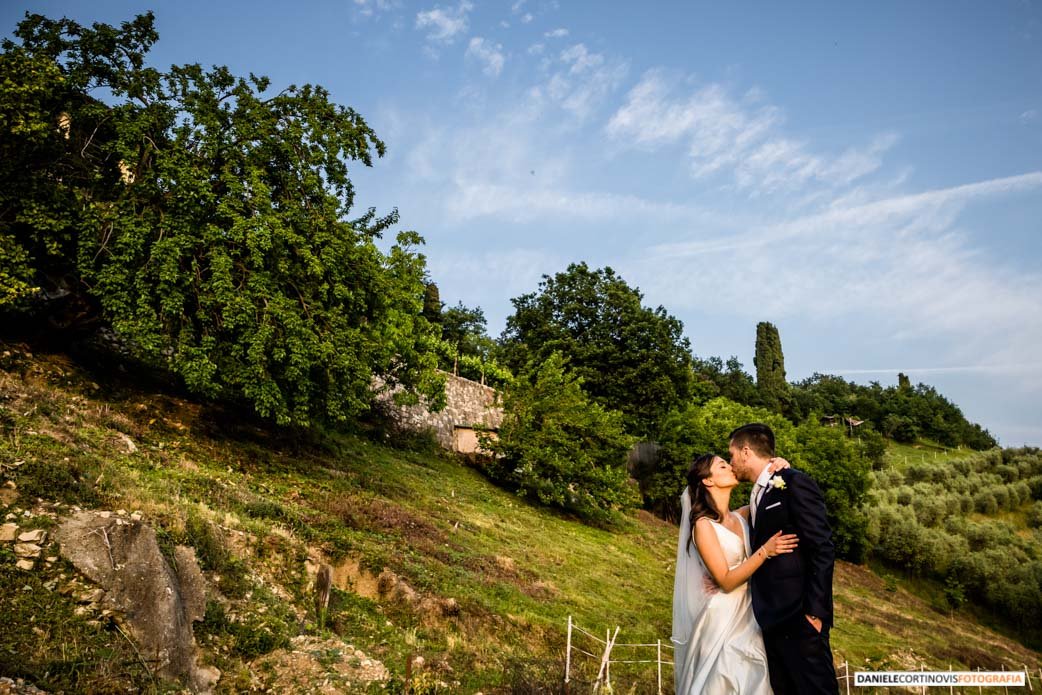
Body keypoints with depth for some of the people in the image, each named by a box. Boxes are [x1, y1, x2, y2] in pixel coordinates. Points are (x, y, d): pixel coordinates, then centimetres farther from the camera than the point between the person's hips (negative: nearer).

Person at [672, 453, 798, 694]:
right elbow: (726, 581, -17)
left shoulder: (741, 517, 5)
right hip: (721, 619, -6)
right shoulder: (703, 525, -14)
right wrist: (765, 551, -23)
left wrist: (781, 469, -5)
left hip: (748, 616, 7)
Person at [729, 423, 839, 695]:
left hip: (799, 616, -8)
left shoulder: (795, 483, -9)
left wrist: (814, 611, -18)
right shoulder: (758, 495, 17)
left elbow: (823, 550, -15)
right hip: (772, 619, 9)